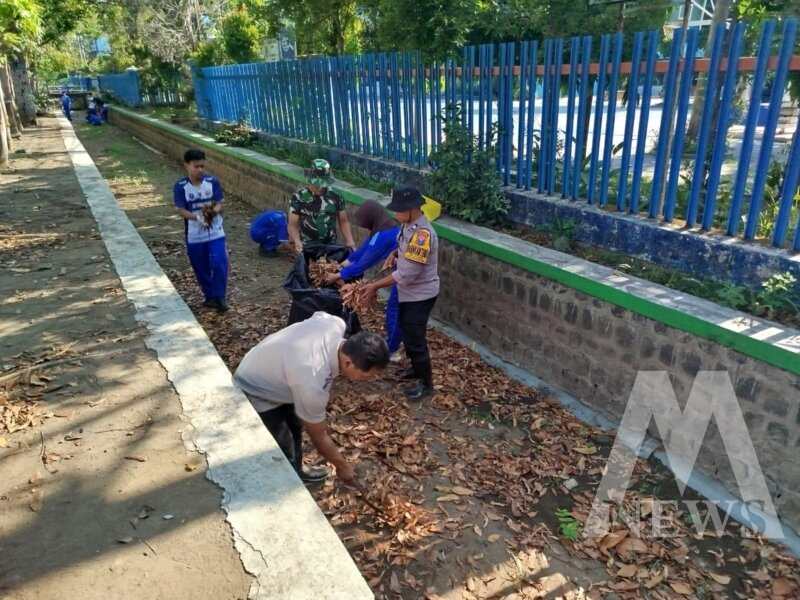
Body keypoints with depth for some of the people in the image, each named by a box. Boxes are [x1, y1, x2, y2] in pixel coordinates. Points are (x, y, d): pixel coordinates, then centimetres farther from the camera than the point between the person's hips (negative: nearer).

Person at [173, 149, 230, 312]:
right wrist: (198, 217, -28)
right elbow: (181, 210, -10)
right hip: (194, 236, 1)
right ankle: (210, 296, 30)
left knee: (219, 264, -12)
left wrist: (211, 211, -29)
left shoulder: (213, 182, -5)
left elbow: (219, 205, -6)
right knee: (201, 269, 11)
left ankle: (220, 297, 3)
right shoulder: (180, 186, -8)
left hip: (215, 233, -1)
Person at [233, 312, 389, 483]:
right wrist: (342, 466, -5)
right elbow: (319, 437, -23)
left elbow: (319, 315, 4)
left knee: (296, 427, 22)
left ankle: (296, 473, 44)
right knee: (285, 455, -8)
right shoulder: (312, 382, -42)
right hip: (254, 394, -8)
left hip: (267, 370, 9)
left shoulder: (336, 324, -24)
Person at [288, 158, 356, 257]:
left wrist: (350, 242, -5)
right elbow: (293, 224, -6)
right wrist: (297, 242, -24)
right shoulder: (299, 197, -7)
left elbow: (343, 221, 8)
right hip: (307, 249, -2)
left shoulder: (335, 196, 0)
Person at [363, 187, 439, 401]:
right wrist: (395, 253, 0)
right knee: (407, 333, 23)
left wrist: (375, 286, -23)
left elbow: (406, 274, -30)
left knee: (414, 338, 3)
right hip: (410, 293, 9)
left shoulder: (422, 233, -31)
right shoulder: (409, 225, -2)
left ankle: (426, 384, 20)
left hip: (420, 295, -9)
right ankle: (417, 369, 44)